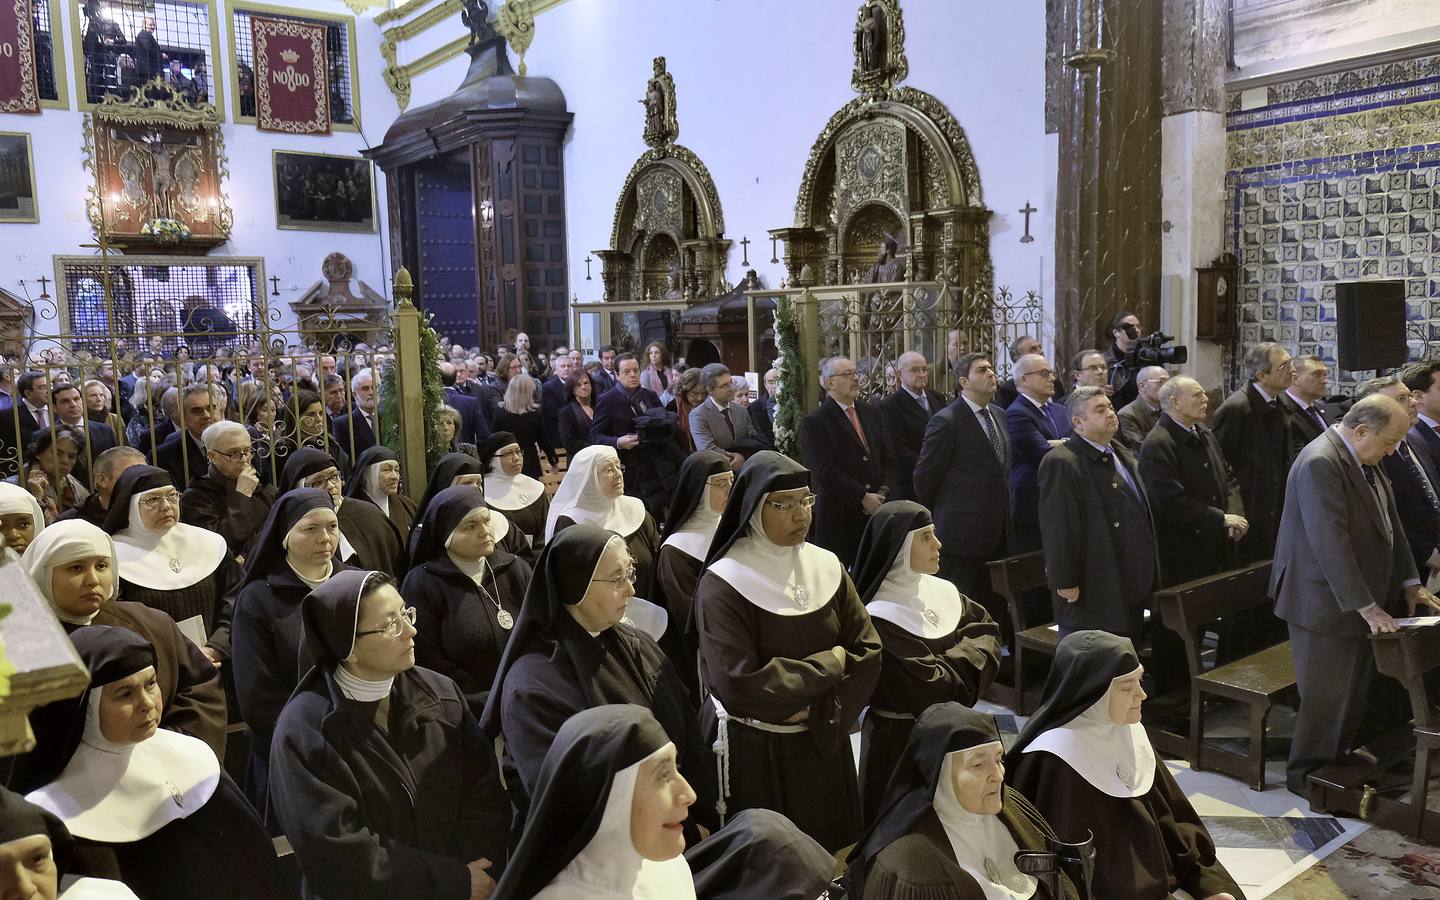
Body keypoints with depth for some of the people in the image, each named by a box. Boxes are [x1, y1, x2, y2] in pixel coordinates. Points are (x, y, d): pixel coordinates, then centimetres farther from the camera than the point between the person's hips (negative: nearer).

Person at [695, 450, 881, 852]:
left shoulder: (827, 567, -1)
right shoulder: (724, 585, -17)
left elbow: (867, 651, -2)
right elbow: (739, 685, -24)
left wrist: (821, 712, -15)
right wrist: (828, 665, -15)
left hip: (824, 746, 5)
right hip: (754, 752, -4)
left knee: (829, 856, 16)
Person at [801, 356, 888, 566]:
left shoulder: (870, 413, 15)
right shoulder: (815, 422, -6)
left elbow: (885, 458, 16)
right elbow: (826, 472, -14)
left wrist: (882, 492, 0)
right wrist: (863, 497, -14)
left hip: (875, 510, 5)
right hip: (838, 516, -5)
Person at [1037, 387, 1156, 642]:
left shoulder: (1122, 456, 15)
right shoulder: (1062, 463, -17)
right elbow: (1057, 528, -20)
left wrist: (1145, 575, 20)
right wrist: (1066, 583, -20)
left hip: (1130, 585, 9)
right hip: (1091, 590, -9)